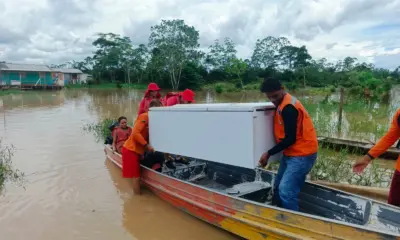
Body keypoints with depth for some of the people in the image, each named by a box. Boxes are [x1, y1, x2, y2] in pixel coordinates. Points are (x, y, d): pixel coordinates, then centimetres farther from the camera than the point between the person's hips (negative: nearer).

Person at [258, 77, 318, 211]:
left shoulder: (288, 107, -20)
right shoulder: (282, 104, 10)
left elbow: (290, 139, -21)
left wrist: (269, 153, -16)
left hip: (302, 155, -10)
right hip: (291, 153, 10)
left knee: (286, 191, -15)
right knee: (278, 188, 12)